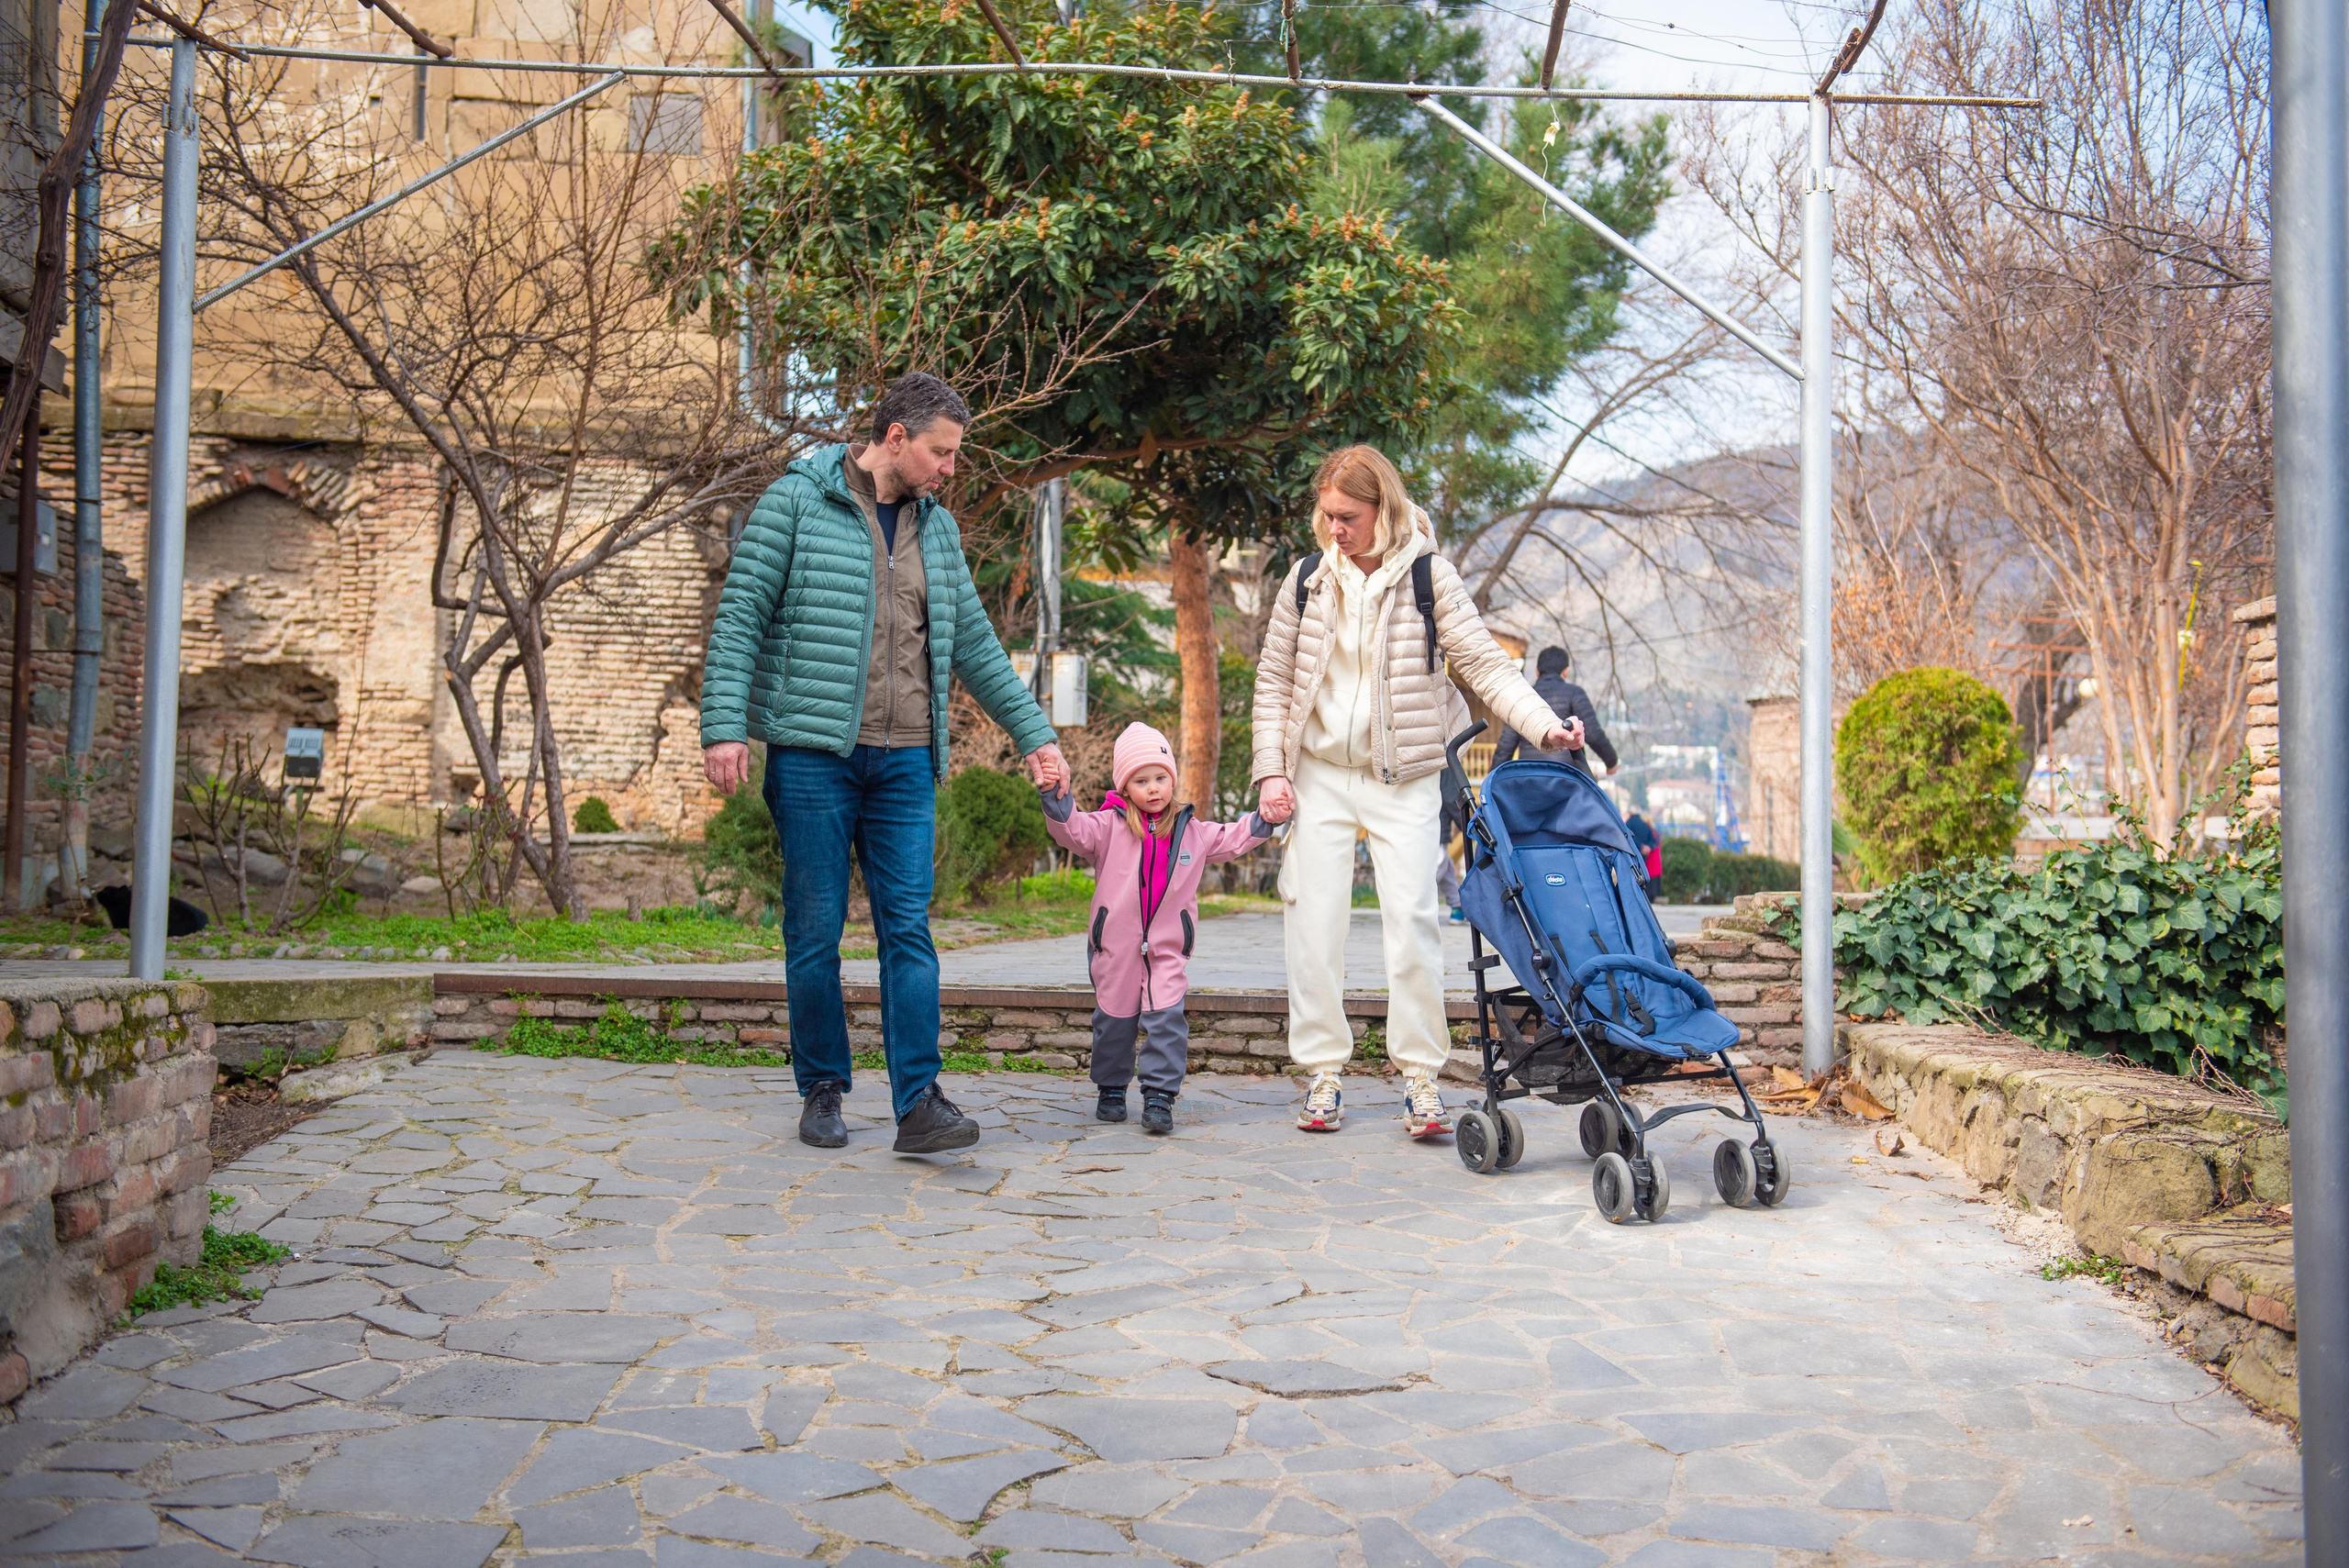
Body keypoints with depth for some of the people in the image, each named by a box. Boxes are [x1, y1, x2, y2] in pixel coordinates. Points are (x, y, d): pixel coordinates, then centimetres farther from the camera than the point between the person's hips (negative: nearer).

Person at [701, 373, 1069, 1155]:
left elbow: (974, 644, 20)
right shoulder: (795, 503, -1)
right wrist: (723, 725, -14)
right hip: (812, 753, -4)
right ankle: (822, 1090, 16)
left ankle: (918, 1101, -5)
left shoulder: (937, 527, 15)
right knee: (815, 929, 2)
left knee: (908, 928, -4)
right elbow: (740, 618, -5)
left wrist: (1033, 733, 18)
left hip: (904, 760, 4)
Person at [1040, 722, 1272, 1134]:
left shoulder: (1192, 831, 7)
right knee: (1115, 1019, 10)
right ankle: (1111, 1090, 27)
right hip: (1115, 944, -1)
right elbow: (1073, 830, -16)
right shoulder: (1109, 826, -3)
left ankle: (1160, 1096, -5)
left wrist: (1265, 819, 2)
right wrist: (1057, 797, -32)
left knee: (1166, 1019, -10)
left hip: (1168, 947, 1)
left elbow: (1232, 840, 15)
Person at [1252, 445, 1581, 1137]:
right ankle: (1322, 1073, 10)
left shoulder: (1428, 575, -5)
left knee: (1412, 918, -8)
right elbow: (1274, 681, 9)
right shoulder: (1308, 578, 3)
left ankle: (1420, 1078, 2)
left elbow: (1483, 662, -7)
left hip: (1404, 779, -2)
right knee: (1315, 919, 0)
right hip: (1320, 775, 2)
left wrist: (1544, 723, -22)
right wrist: (1271, 770, -1)